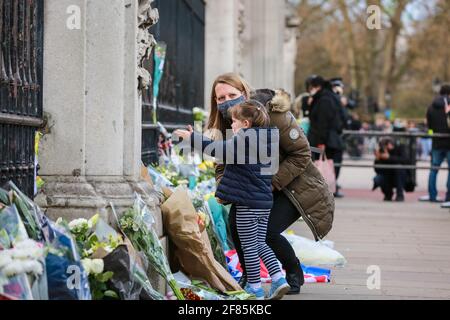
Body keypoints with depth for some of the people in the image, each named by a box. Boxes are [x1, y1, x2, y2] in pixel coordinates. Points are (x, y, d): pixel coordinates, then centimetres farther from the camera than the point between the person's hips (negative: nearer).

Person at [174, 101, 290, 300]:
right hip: (265, 201, 8)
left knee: (249, 246, 3)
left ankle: (255, 287, 9)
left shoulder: (245, 139, -14)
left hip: (247, 203, -8)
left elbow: (217, 149, -16)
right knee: (260, 244, 16)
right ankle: (278, 278, 6)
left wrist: (191, 137, -8)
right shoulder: (266, 139, 11)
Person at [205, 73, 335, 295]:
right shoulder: (224, 127, -6)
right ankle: (248, 275, 6)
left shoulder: (273, 114, -24)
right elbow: (223, 167, 0)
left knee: (266, 231, -22)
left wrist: (271, 183, -27)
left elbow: (301, 154, -21)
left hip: (294, 187, -6)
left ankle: (294, 272, 8)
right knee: (236, 220, -18)